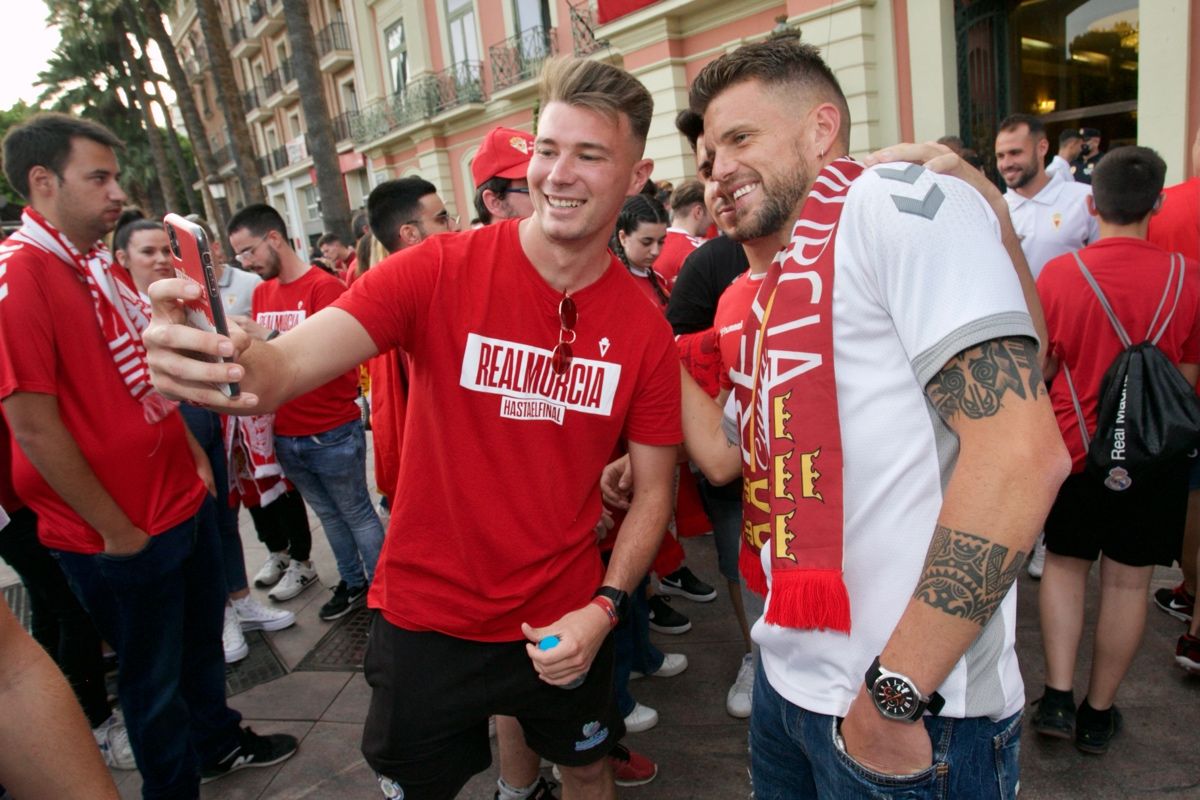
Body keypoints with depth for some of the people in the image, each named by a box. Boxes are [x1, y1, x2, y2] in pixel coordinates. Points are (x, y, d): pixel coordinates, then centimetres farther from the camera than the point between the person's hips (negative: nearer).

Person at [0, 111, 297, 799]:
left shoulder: (104, 266, 8)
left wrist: (192, 453, 10)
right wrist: (117, 531, -15)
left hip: (185, 501, 8)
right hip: (122, 536, -8)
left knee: (202, 637, 25)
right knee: (154, 674, 13)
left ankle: (218, 741, 48)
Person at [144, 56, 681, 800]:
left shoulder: (646, 330, -10)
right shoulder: (439, 271, -16)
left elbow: (654, 488, -2)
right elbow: (287, 364, -25)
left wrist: (605, 607, -13)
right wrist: (234, 364, -47)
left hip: (566, 624, 2)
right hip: (428, 615, -1)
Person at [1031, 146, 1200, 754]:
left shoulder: (1058, 274, -12)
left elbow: (1039, 369, -4)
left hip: (1074, 446, -1)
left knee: (1065, 565, 17)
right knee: (1127, 582, 11)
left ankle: (1057, 697, 13)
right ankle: (1098, 713, 23)